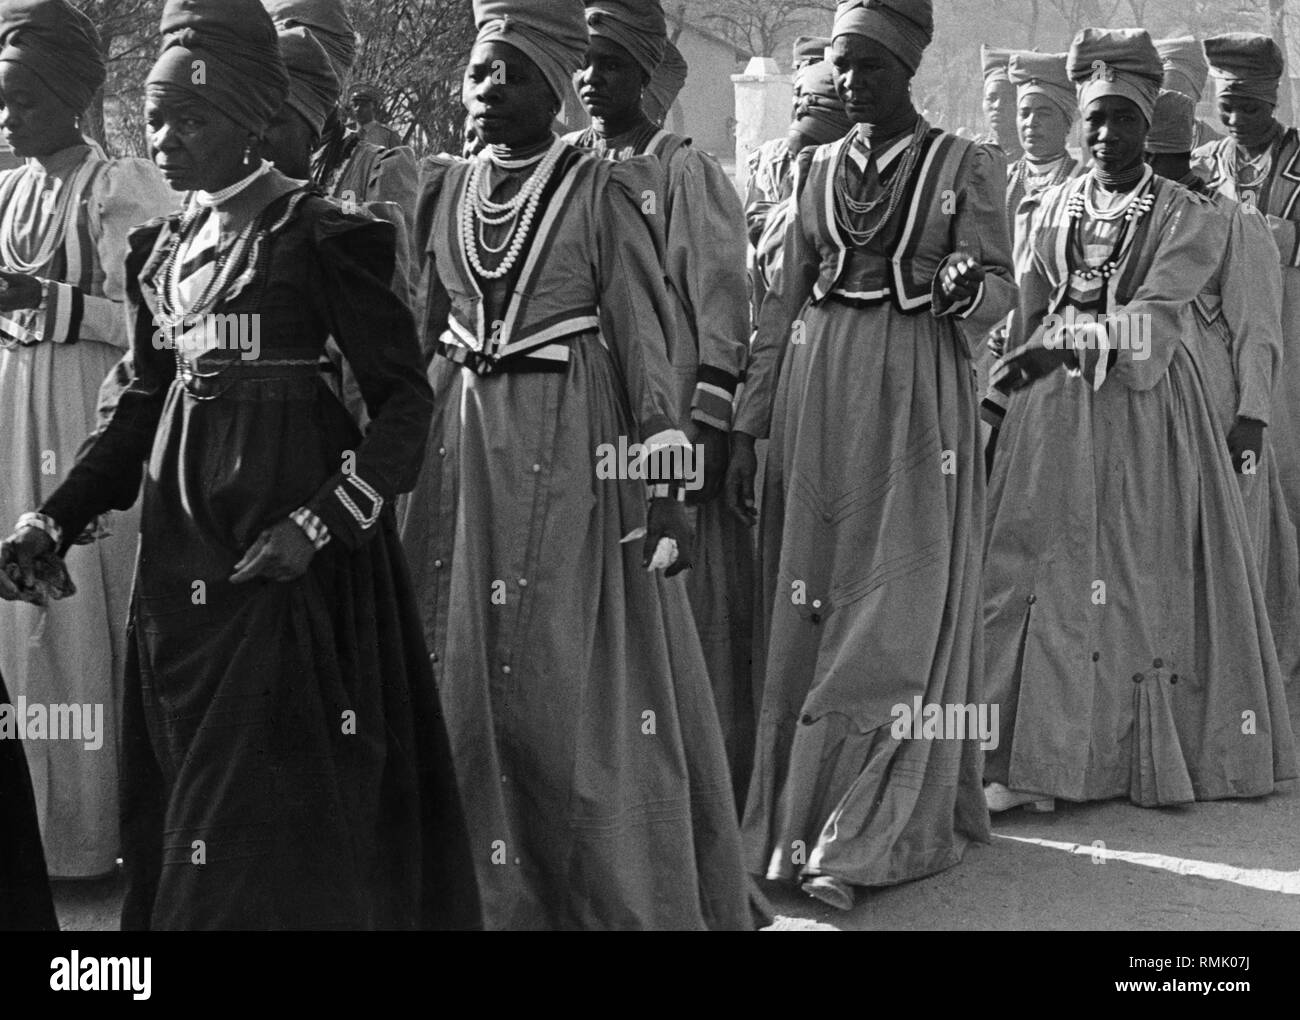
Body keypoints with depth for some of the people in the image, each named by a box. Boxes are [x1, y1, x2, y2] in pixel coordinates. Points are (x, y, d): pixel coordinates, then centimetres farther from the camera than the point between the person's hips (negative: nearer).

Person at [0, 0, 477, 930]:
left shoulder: (316, 234, -7)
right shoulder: (162, 249, 12)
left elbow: (405, 395, -8)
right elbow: (139, 404, 15)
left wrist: (324, 522, -18)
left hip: (283, 540, -6)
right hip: (182, 536, 7)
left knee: (278, 776, -3)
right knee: (183, 775, 11)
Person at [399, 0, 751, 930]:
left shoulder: (604, 190, -4)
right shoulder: (444, 191, 11)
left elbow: (643, 334, -7)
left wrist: (662, 478, -12)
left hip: (577, 452, -5)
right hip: (466, 447, 5)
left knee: (578, 680, -2)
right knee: (467, 671, 7)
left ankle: (621, 894, 11)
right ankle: (482, 887, 20)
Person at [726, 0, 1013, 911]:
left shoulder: (966, 166, 1)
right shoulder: (816, 169, 12)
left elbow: (999, 285, -1)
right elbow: (785, 300, 11)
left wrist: (965, 290, -26)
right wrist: (747, 425, 6)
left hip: (917, 394, -4)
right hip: (815, 392, 4)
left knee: (897, 612, -4)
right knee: (809, 608, 5)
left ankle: (870, 835, -1)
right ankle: (804, 818, 13)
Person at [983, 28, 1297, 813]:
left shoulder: (1188, 218, 3)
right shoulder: (1047, 211, 13)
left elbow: (1153, 318, -11)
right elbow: (1022, 320, 11)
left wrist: (1063, 346, -22)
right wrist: (1006, 391, -1)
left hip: (1151, 410, -2)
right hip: (1055, 412, 2)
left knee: (1152, 575, 0)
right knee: (1044, 570, -6)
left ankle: (1157, 754, 10)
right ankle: (1030, 761, -6)